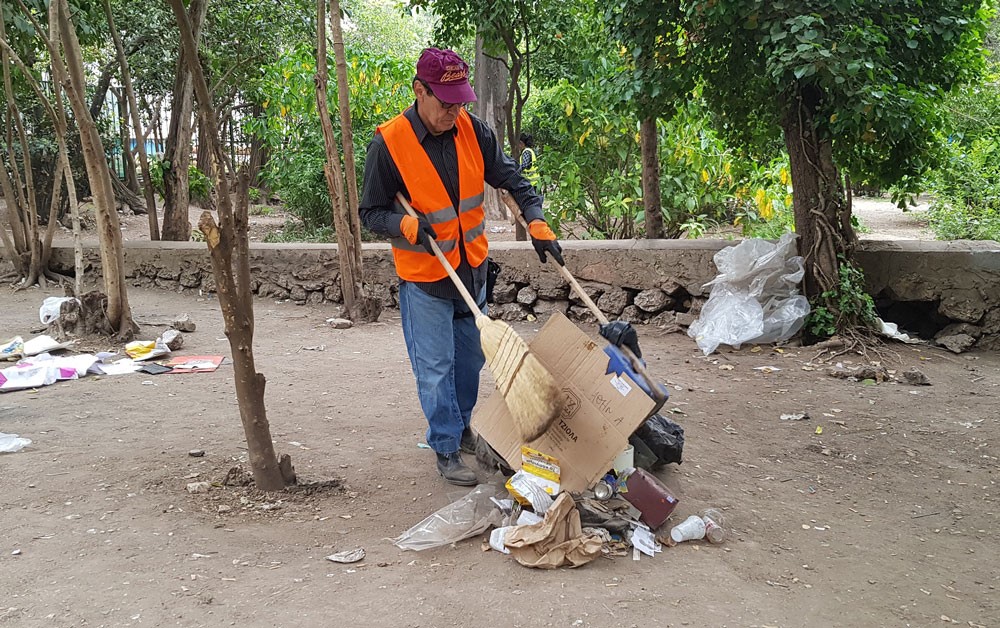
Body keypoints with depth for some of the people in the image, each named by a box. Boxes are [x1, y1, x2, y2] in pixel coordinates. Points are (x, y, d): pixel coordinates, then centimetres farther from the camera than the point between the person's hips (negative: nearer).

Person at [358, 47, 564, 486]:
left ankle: (461, 427, 38)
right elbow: (370, 213, -10)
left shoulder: (472, 131, -6)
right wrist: (406, 225, -29)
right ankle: (446, 449, 15)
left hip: (473, 268, 5)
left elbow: (509, 177, 2)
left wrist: (536, 221, -12)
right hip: (424, 275, -5)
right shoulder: (389, 144, -18)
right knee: (436, 367, 1)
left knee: (471, 357, 17)